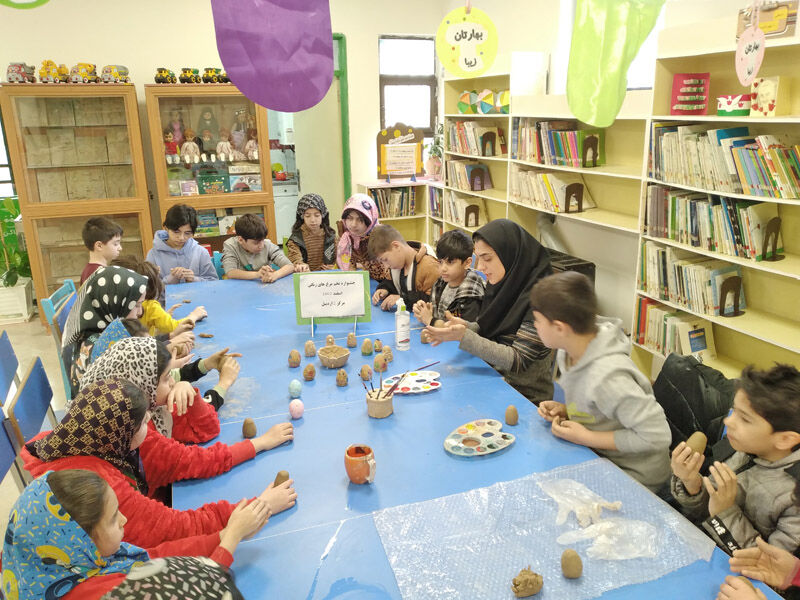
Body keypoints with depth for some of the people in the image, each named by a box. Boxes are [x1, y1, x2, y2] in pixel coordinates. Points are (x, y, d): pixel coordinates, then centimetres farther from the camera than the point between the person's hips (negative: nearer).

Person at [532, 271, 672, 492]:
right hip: (598, 458, 8)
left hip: (633, 477, -7)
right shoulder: (568, 353, -5)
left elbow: (656, 436, -28)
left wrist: (585, 437, -24)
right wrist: (566, 410, -8)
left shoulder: (607, 377, -32)